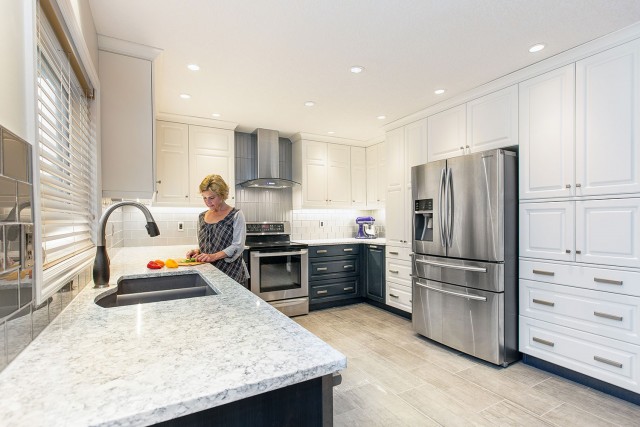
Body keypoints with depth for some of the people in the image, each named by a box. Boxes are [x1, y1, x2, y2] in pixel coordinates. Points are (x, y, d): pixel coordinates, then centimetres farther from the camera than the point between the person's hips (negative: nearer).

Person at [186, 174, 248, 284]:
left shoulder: (236, 215, -8)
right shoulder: (202, 217, 8)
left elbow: (238, 246, -14)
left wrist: (214, 256, -24)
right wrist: (197, 251, -2)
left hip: (231, 272, -4)